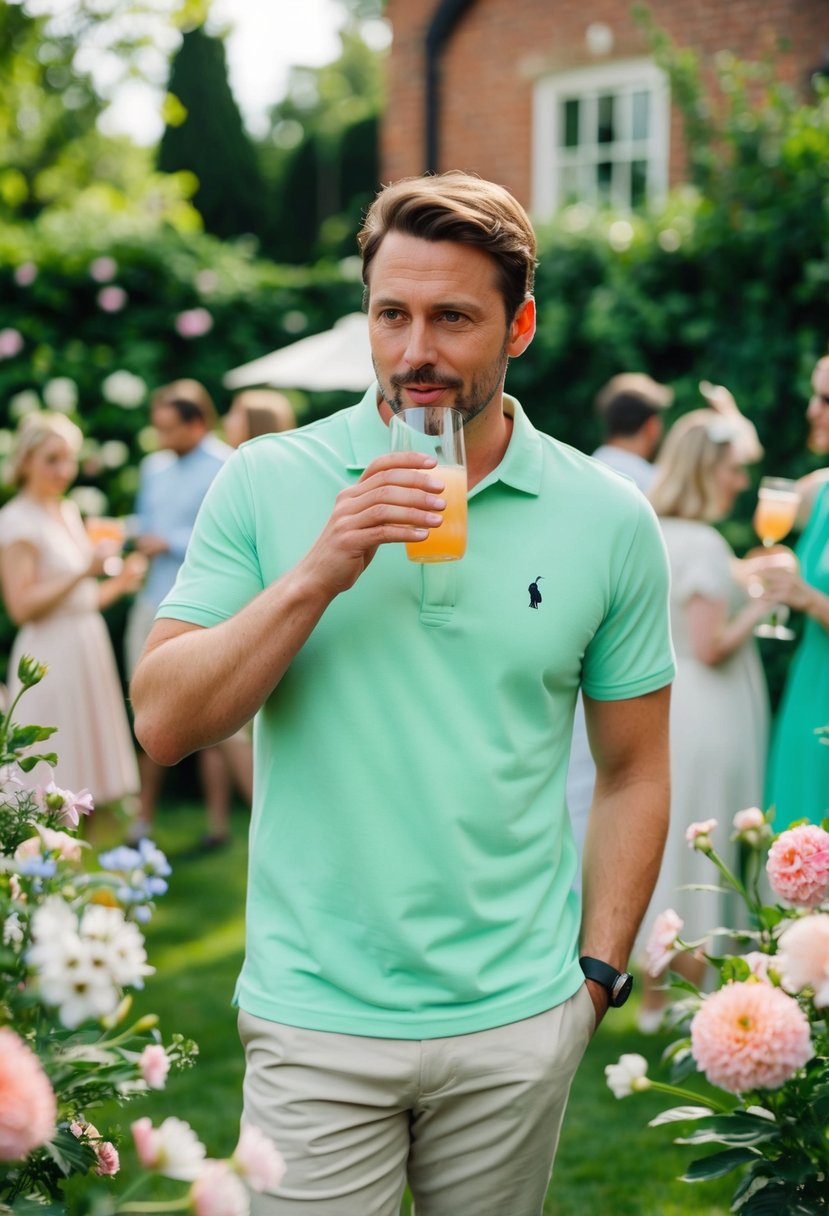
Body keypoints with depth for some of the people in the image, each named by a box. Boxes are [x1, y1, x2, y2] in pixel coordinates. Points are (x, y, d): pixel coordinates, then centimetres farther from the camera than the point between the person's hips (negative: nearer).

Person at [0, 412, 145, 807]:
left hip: (89, 648, 8)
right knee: (53, 786, -6)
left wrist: (119, 581, 4)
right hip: (50, 653, -8)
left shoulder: (69, 512, 14)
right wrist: (83, 572, -20)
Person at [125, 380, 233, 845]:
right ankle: (143, 821, 19)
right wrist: (139, 540, 1)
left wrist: (171, 544, -10)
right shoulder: (155, 466, 14)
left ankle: (218, 825, 9)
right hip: (153, 604, 7)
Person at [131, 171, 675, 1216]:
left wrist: (596, 972, 2)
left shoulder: (608, 520, 0)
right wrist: (316, 575, -17)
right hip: (317, 1020, -1)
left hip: (519, 1020, 1)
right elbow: (161, 725, -7)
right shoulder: (266, 483, -3)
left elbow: (633, 771, 6)